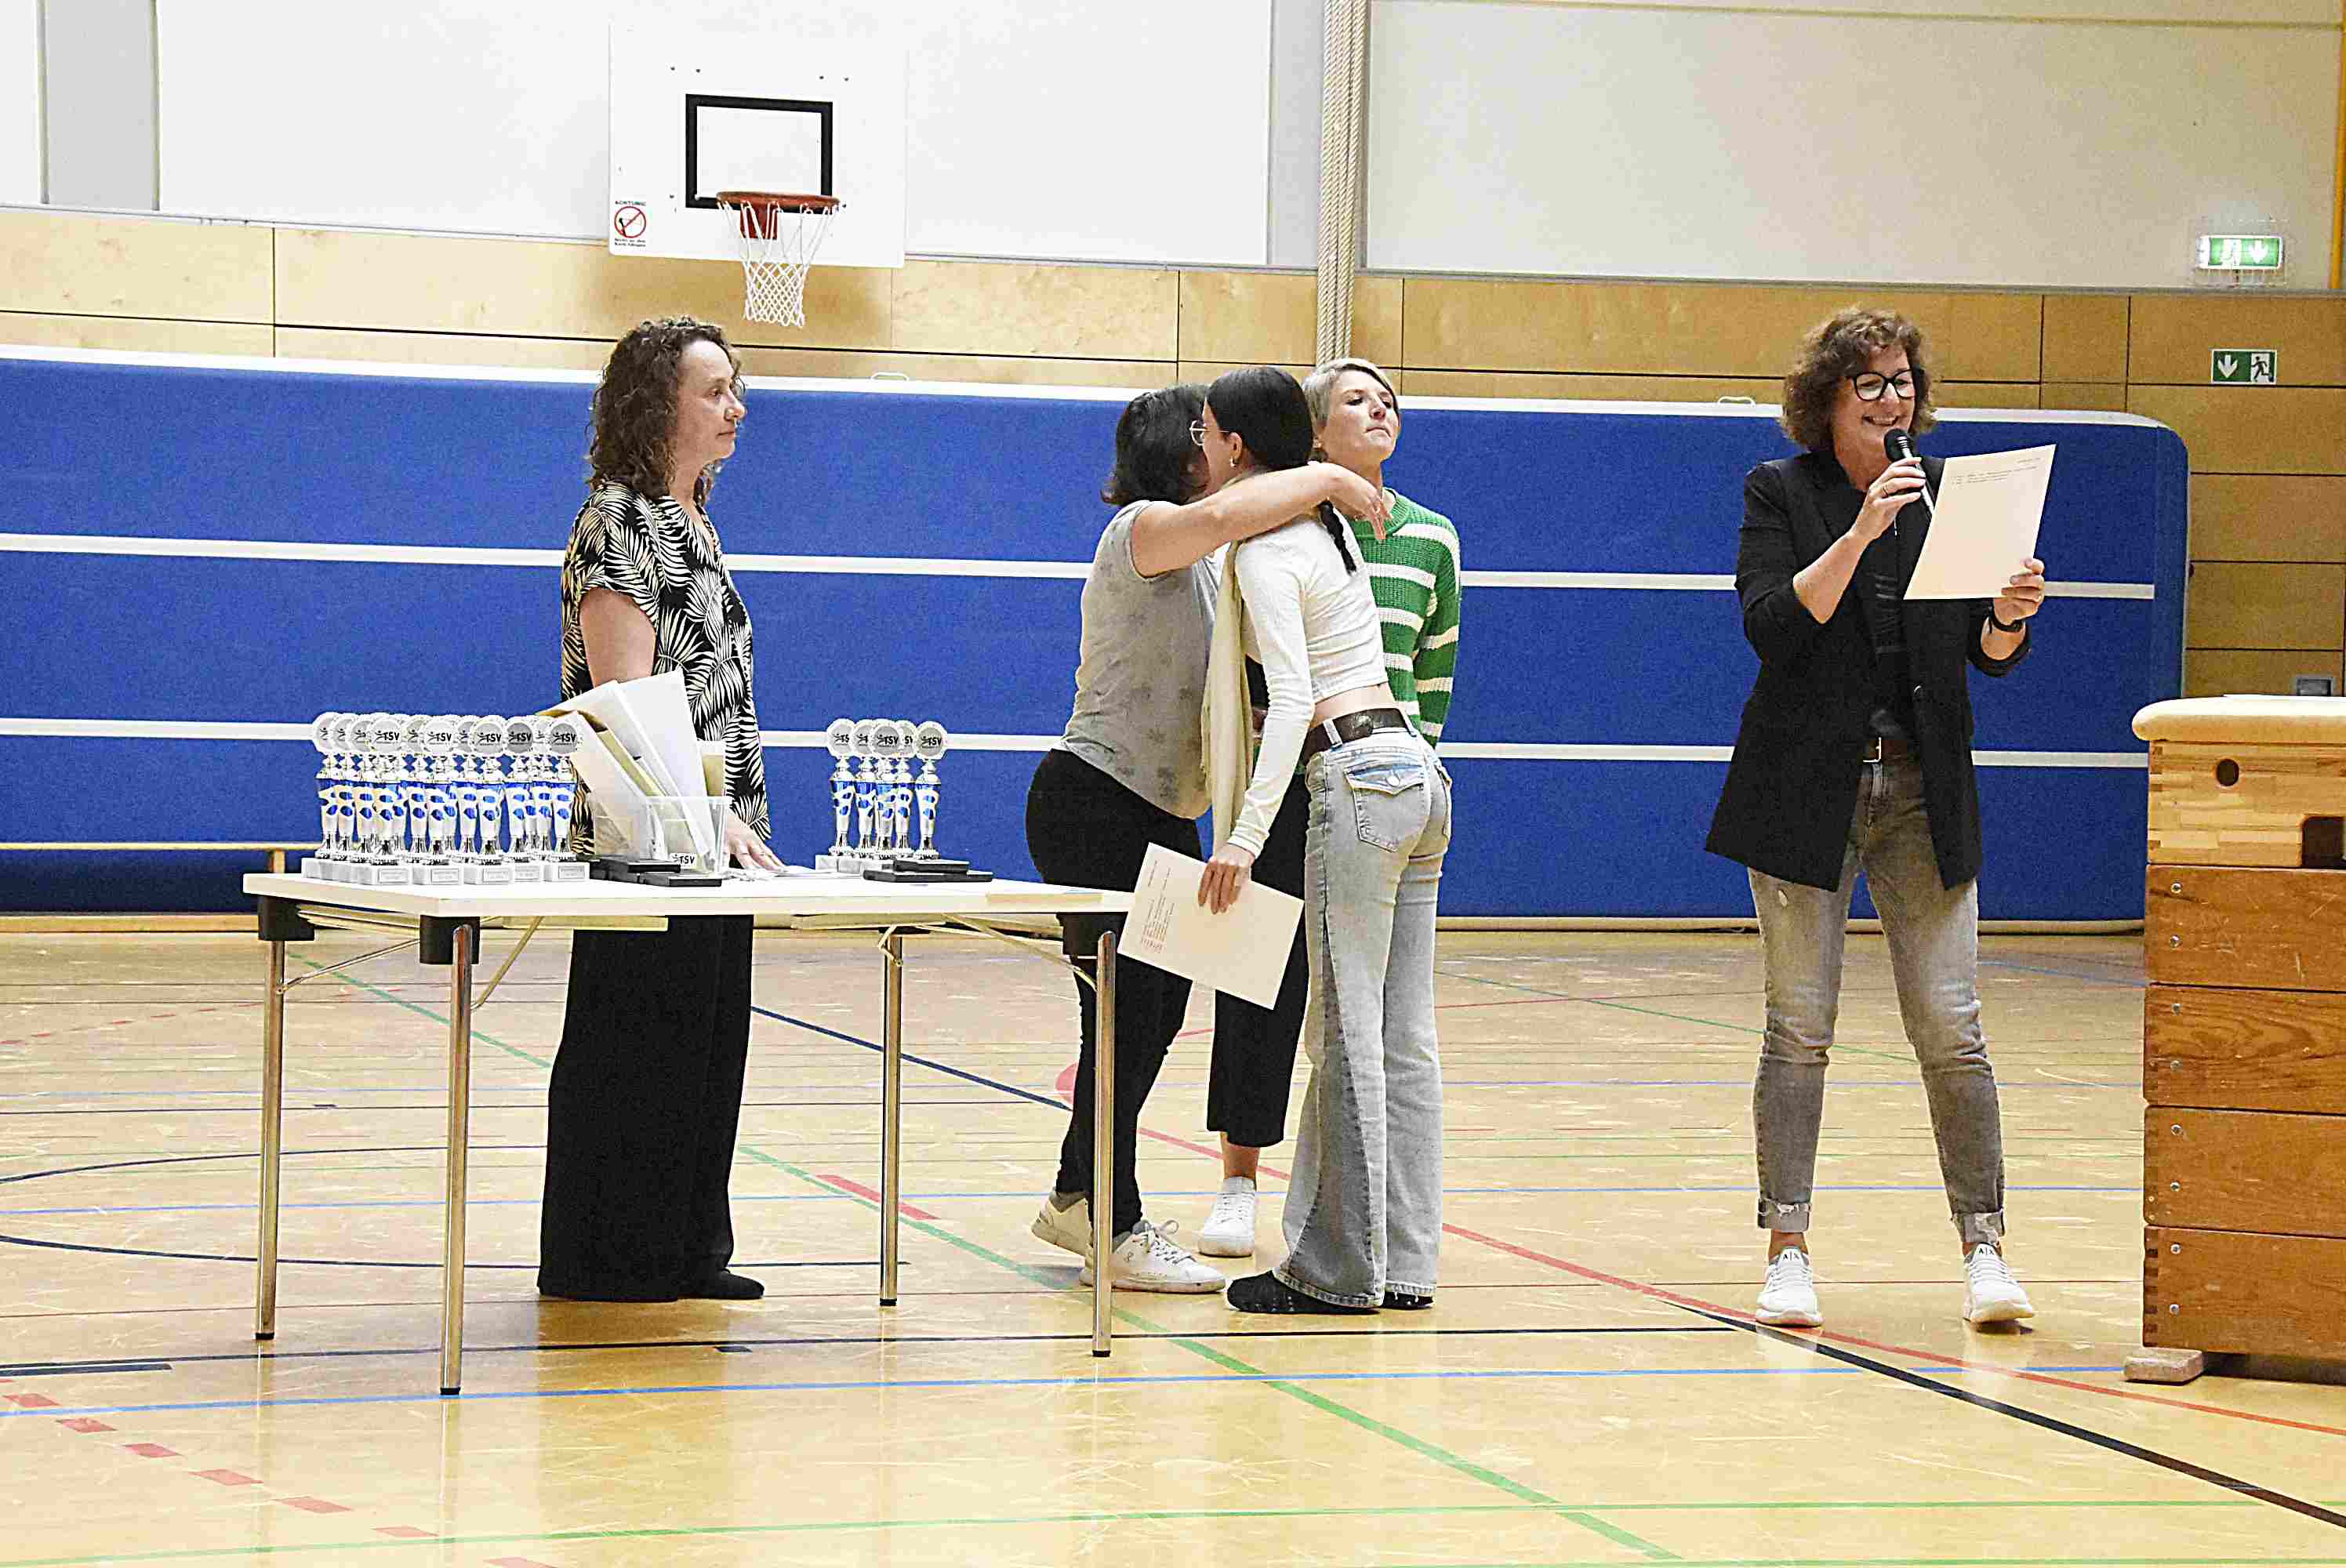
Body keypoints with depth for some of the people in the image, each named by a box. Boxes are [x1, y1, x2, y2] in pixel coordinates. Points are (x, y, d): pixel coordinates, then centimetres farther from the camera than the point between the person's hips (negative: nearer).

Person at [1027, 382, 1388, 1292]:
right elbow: (1219, 515, -36)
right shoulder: (1143, 533, -14)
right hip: (1093, 806, -10)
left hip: (1162, 820, 10)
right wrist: (1328, 481, -26)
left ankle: (1078, 1199, 27)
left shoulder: (1208, 563, 17)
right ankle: (1116, 1232, 1)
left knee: (1158, 1012, 14)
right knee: (1128, 1013, -6)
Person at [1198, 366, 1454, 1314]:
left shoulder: (1263, 551, -10)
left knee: (1349, 1036, -5)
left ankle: (1342, 1270, -2)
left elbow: (1293, 698, -20)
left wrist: (1247, 835, -24)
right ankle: (1404, 1262, 11)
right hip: (1417, 772, 9)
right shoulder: (1328, 524, 17)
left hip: (1357, 782, -9)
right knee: (1403, 1037, 9)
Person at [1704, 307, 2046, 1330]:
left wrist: (2011, 613, -15)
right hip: (1808, 788, -2)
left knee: (1950, 1029, -3)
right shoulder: (1780, 493, 3)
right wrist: (1861, 532, -21)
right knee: (1799, 1028, -1)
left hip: (1922, 790, 2)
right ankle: (1787, 1253, 4)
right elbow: (1772, 624, -12)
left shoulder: (1948, 493, 10)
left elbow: (1990, 653, 7)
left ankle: (1983, 1247, 2)